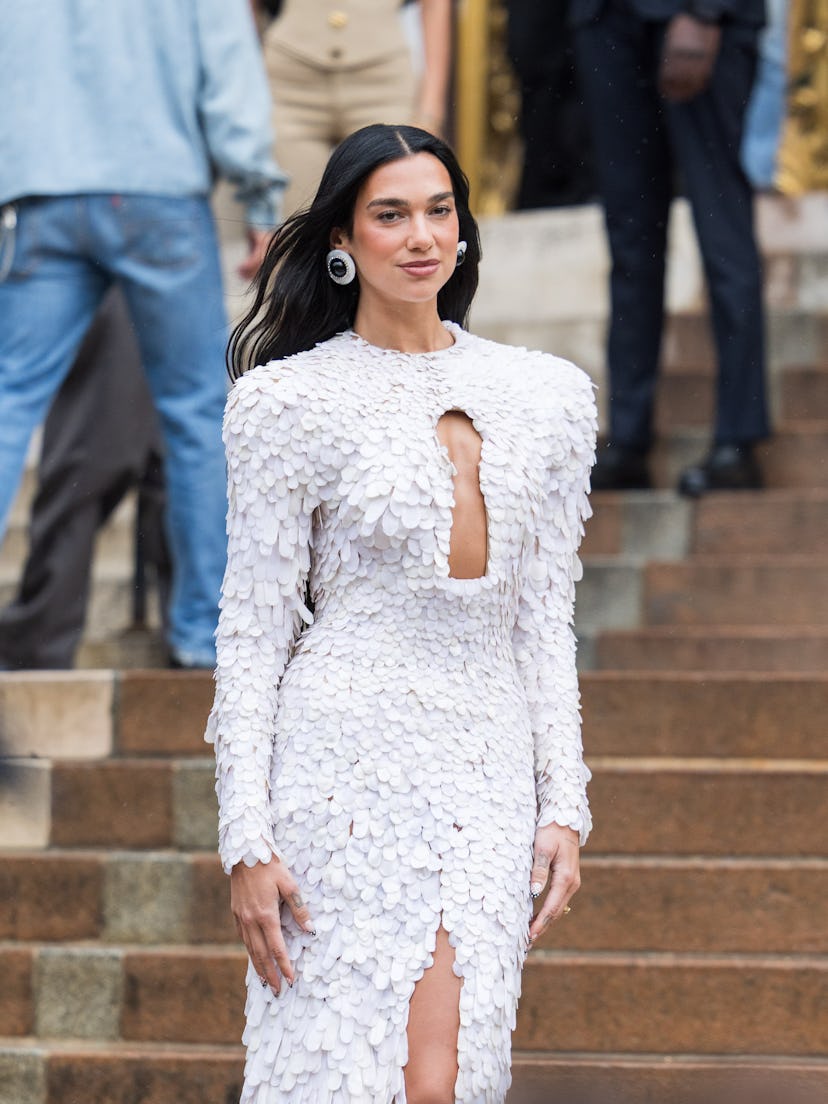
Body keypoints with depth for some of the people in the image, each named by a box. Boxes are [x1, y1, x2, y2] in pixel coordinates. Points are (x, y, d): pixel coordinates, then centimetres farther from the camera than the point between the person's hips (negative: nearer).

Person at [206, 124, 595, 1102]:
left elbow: (546, 624, 15)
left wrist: (564, 804, 7)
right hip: (348, 760, -3)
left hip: (492, 765, 3)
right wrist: (247, 839, -6)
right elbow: (252, 630, 0)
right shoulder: (294, 400, 1)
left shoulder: (546, 396, 11)